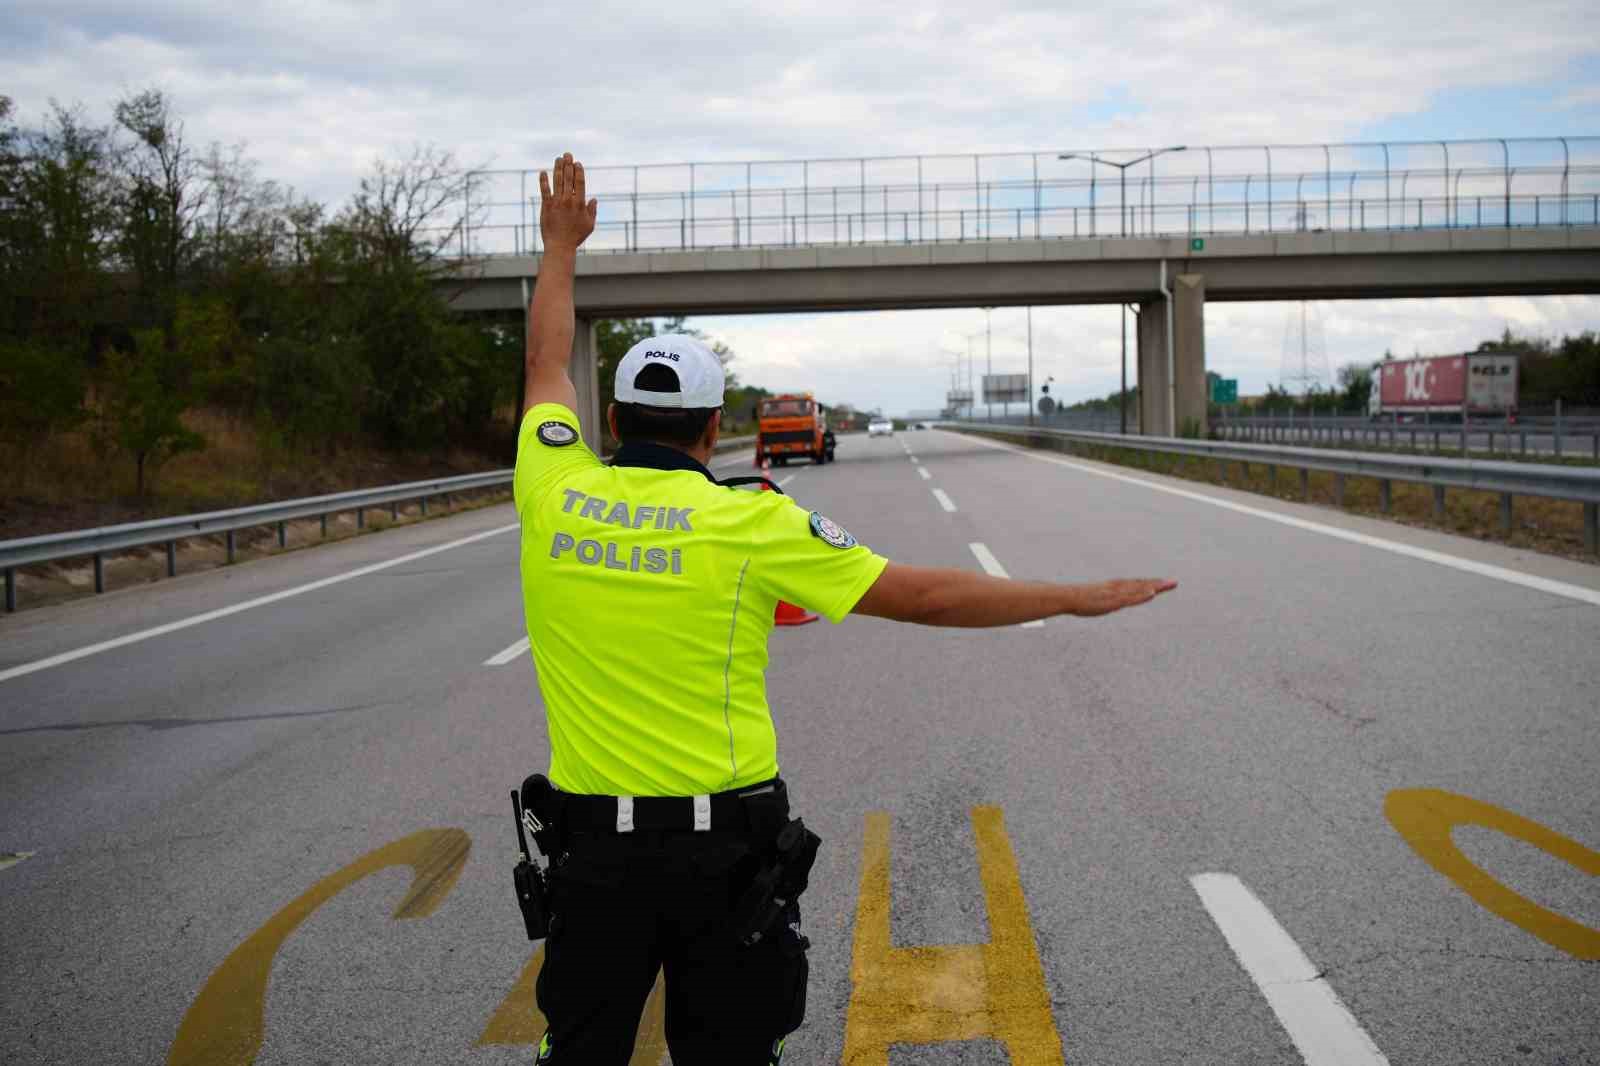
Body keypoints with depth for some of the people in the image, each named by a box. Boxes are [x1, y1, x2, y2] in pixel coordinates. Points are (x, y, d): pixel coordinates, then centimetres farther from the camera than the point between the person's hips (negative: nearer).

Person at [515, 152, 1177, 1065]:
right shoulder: (751, 522, -11)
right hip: (724, 839, -2)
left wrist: (561, 249, 32)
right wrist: (1080, 597, 0)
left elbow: (548, 365, 17)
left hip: (594, 837, 3)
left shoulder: (556, 495, -4)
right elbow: (924, 597, -10)